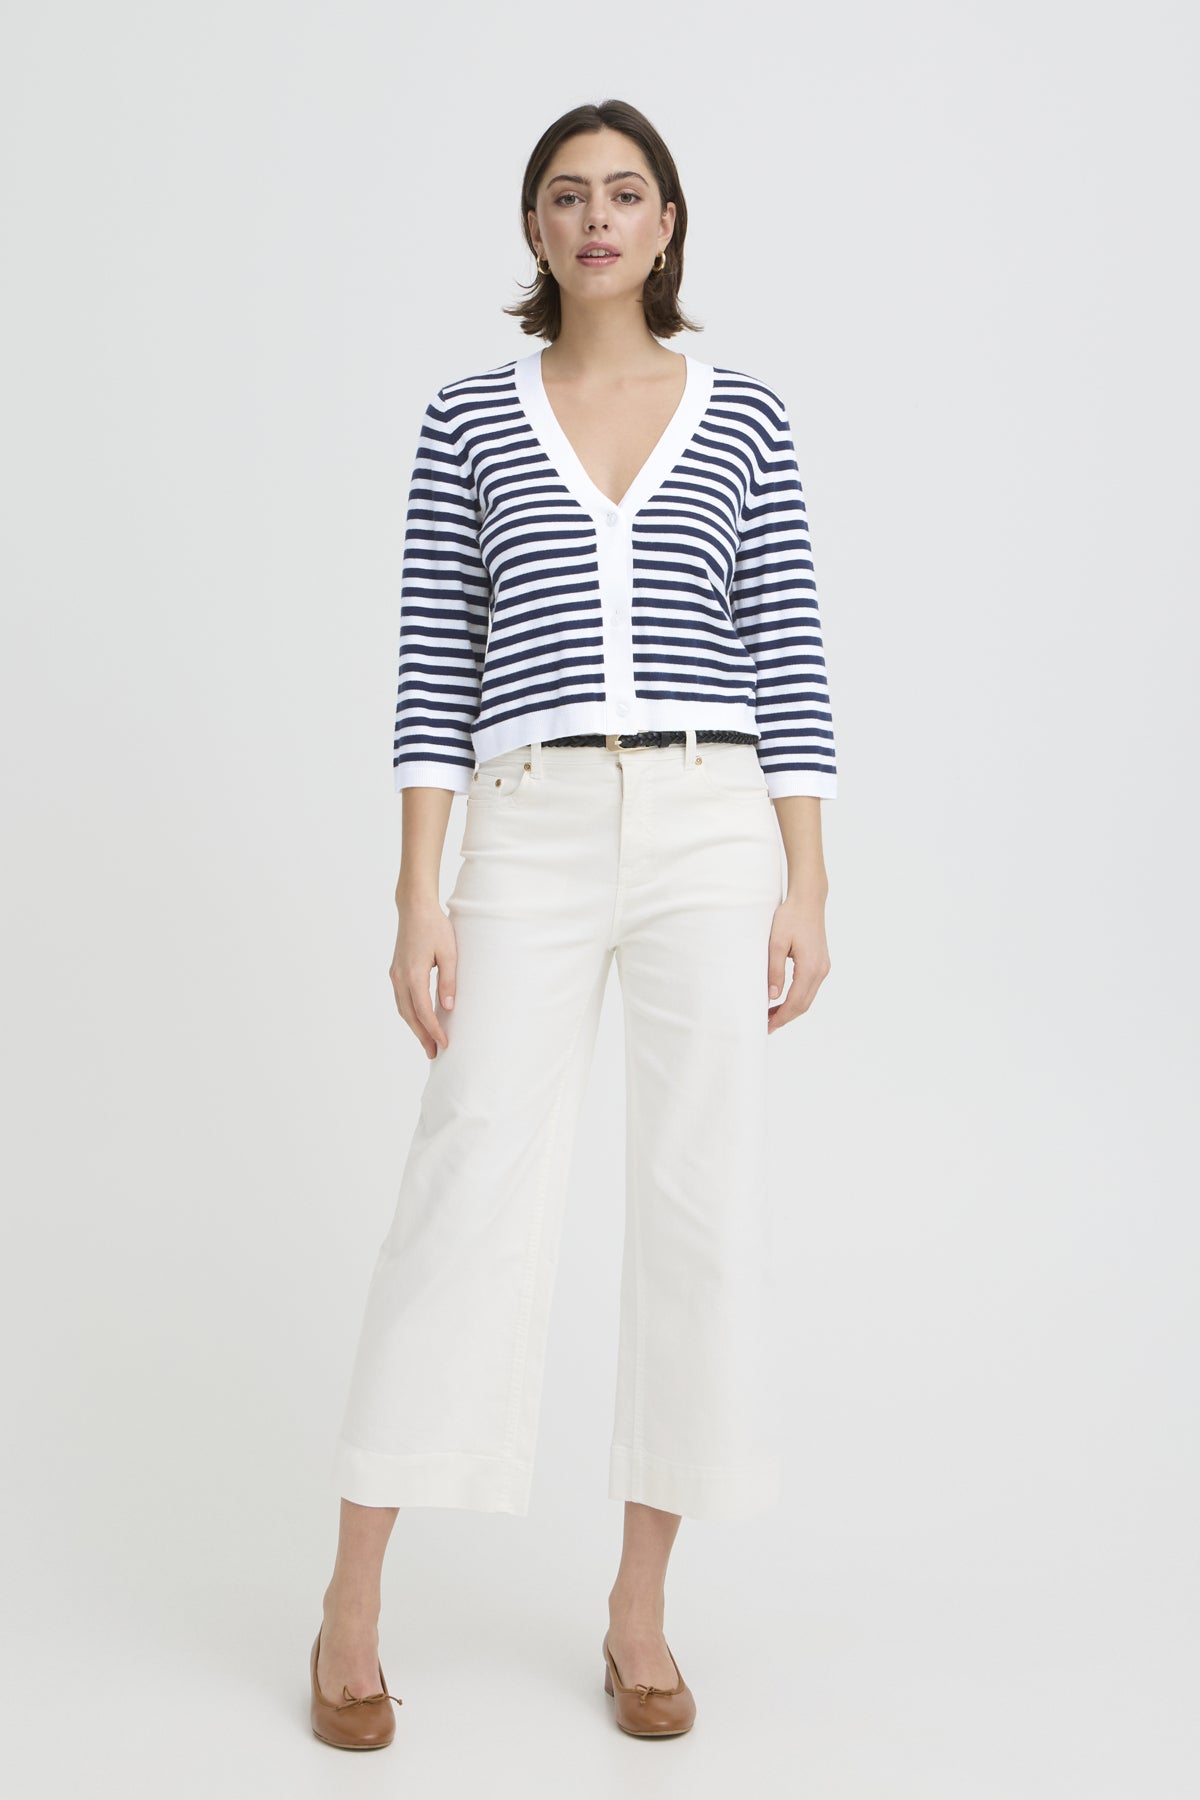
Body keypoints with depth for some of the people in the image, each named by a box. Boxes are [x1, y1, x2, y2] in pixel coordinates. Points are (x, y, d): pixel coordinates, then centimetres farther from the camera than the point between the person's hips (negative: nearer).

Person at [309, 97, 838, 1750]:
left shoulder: (747, 419, 10)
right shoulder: (469, 419, 8)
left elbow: (789, 659, 6)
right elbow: (434, 667, 4)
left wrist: (807, 887, -1)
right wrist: (419, 900, -4)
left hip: (712, 834, 1)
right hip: (530, 841, -1)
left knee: (702, 1206, 2)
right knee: (468, 1198, -3)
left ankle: (641, 1605, 18)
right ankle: (353, 1599, 12)